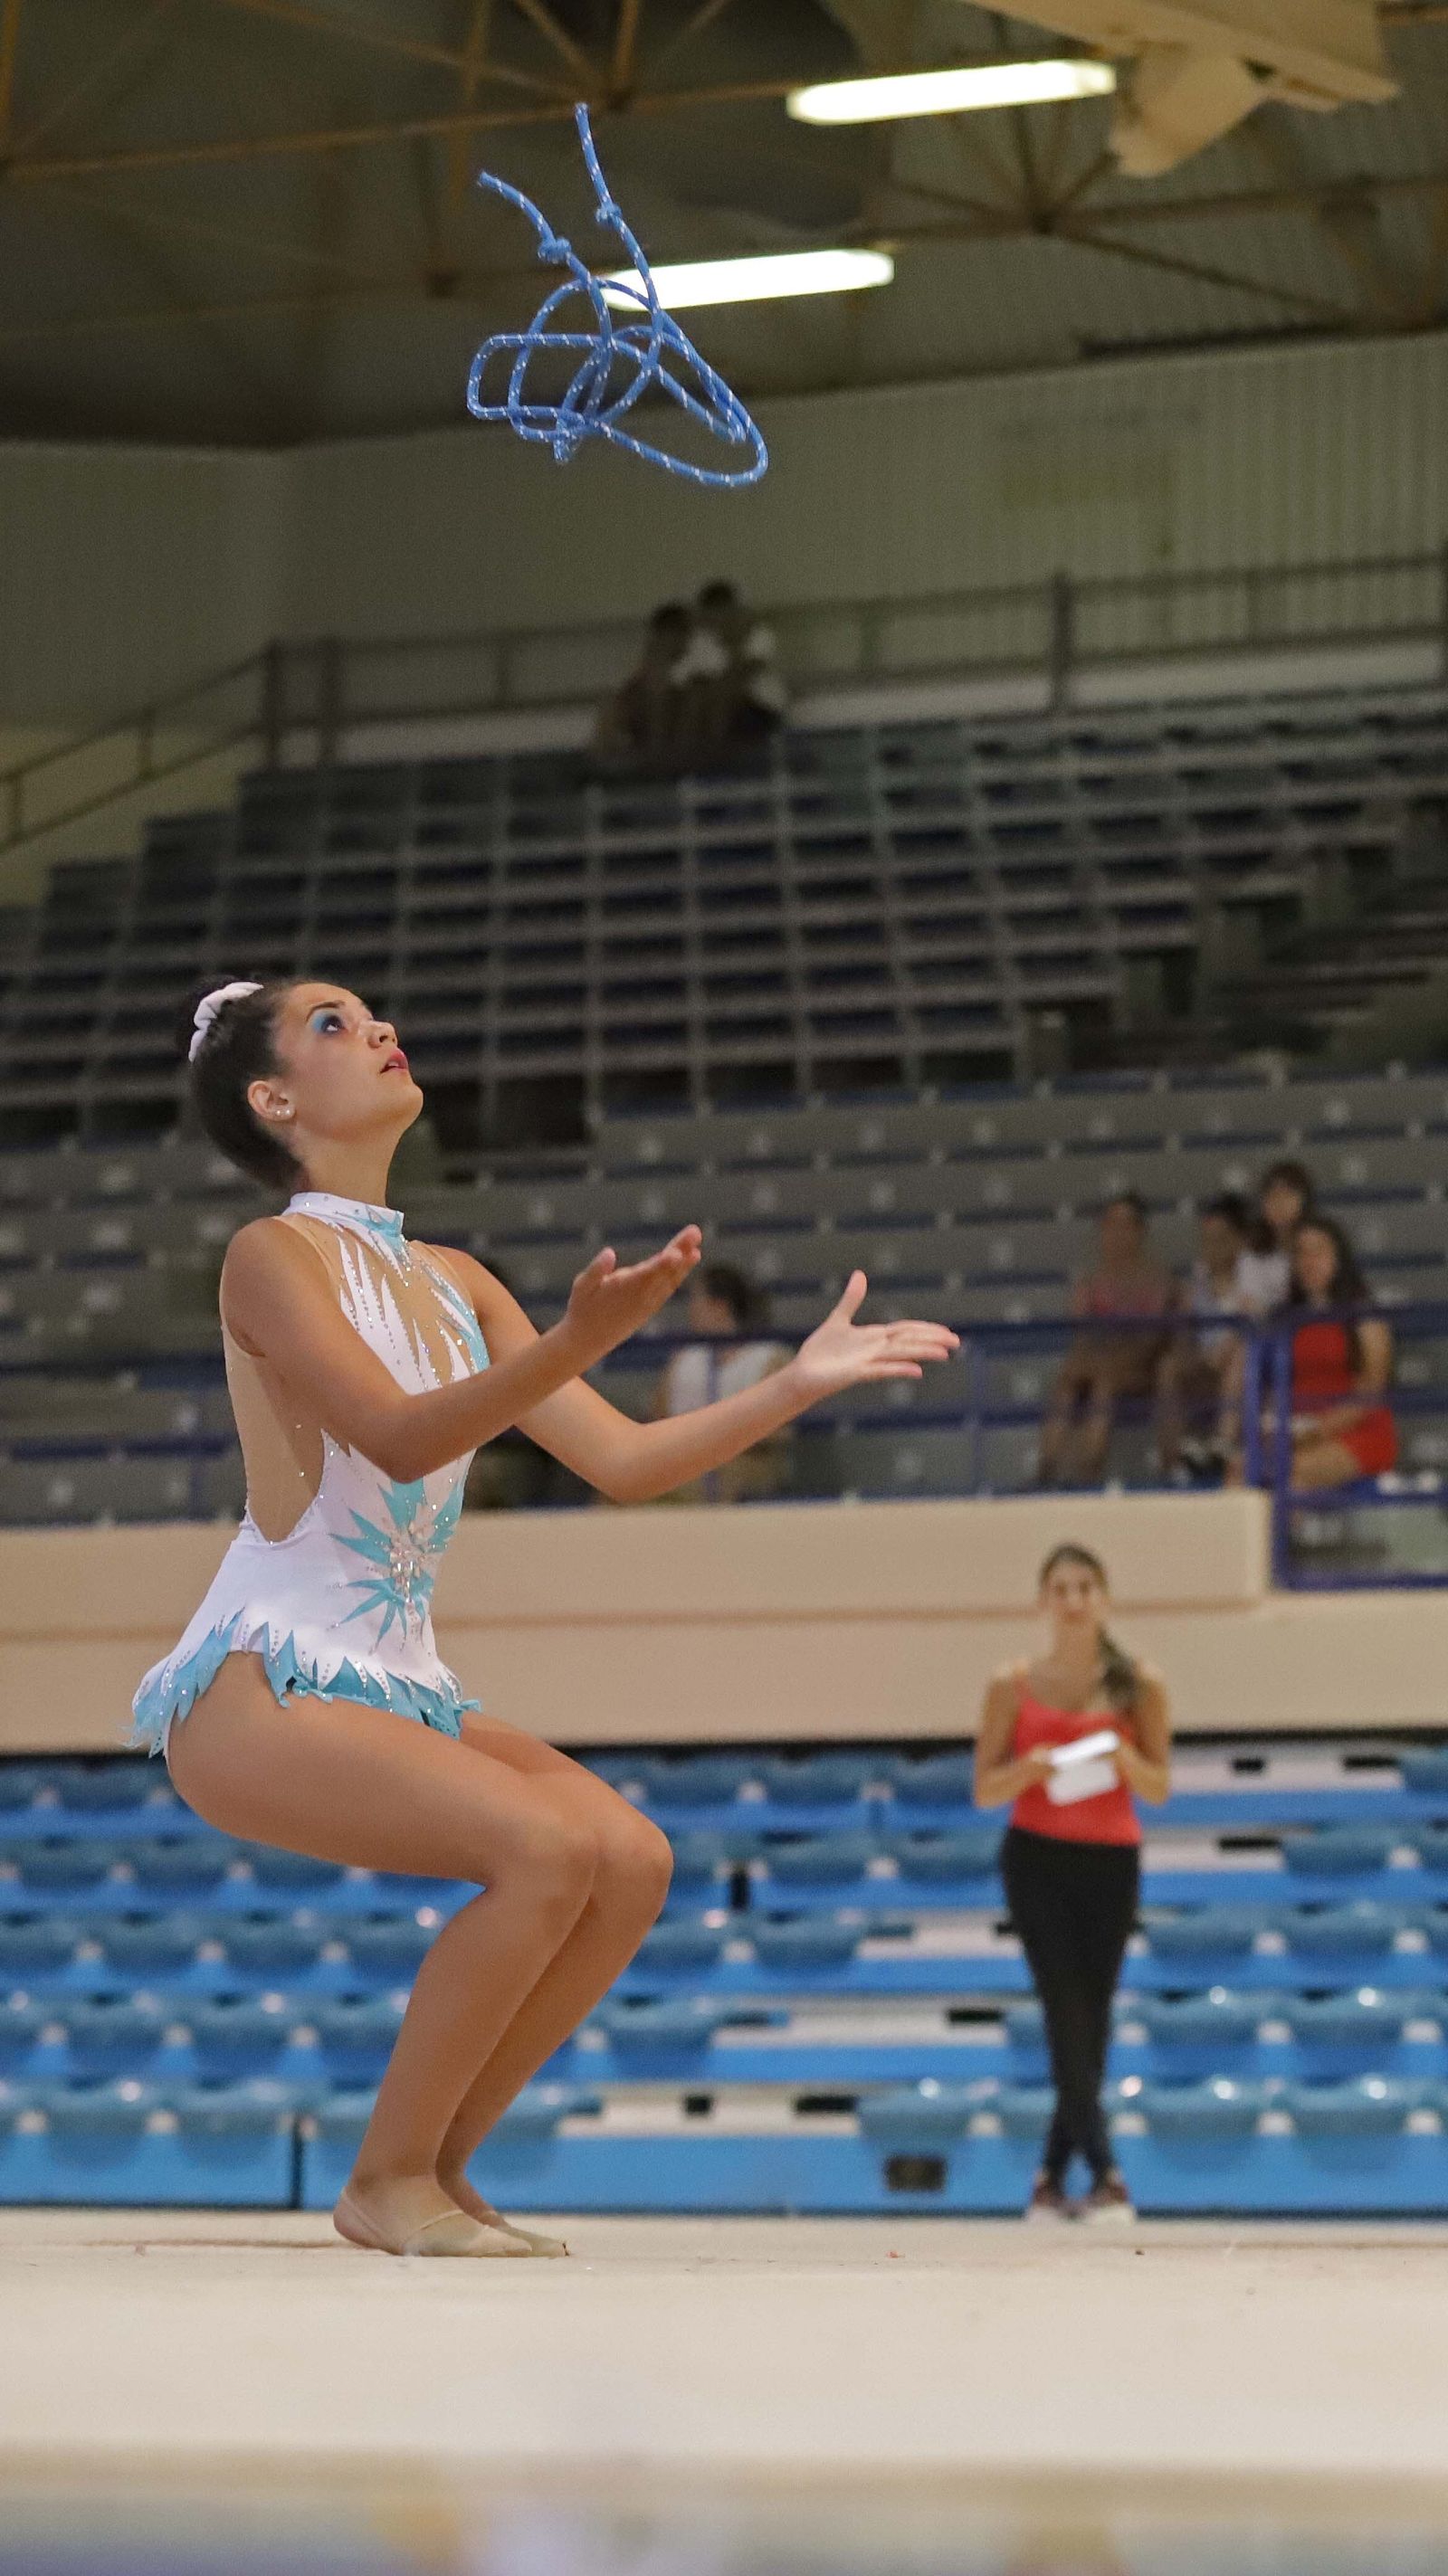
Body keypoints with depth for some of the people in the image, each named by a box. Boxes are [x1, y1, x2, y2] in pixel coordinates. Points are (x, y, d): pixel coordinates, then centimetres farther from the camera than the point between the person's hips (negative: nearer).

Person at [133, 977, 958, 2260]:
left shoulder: (455, 1283, 14)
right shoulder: (273, 1256, -8)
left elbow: (621, 1459, 12)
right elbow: (399, 1436, -23)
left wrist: (796, 1385, 0)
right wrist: (578, 1342, -37)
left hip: (394, 1687, 8)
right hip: (259, 1685, -8)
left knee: (632, 1858, -11)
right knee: (546, 1844, -26)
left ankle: (438, 2166, 0)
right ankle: (388, 2185, -13)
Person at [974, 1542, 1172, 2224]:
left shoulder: (1138, 1687, 2)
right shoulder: (1014, 1687, 1)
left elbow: (1159, 1790, 3)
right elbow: (985, 1790, 2)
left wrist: (1126, 1760, -18)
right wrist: (1028, 1769, -18)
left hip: (1112, 1862, 2)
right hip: (1037, 1858, -1)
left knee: (1092, 2018, 3)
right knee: (1067, 2013, -12)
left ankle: (1054, 2176, 13)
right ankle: (1104, 2174, -16)